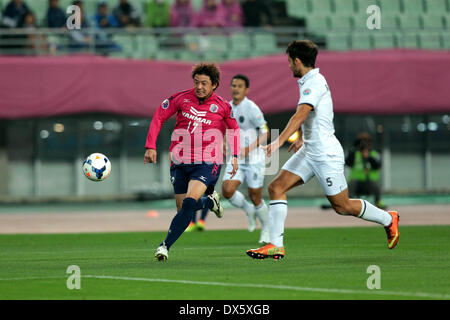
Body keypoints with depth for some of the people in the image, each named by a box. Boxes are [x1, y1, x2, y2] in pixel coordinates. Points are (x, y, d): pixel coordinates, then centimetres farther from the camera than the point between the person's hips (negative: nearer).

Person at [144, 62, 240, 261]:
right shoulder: (181, 98, -2)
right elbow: (159, 118, 6)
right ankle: (210, 201, 40)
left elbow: (233, 128, 14)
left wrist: (235, 156, 4)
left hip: (207, 164, -3)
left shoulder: (222, 106, -2)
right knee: (182, 207, 7)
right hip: (180, 163, 3)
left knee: (189, 203, -23)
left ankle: (165, 246, -21)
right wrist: (151, 147, -4)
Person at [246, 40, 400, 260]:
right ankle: (275, 245, -6)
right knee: (276, 187, -4)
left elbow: (300, 116, -31)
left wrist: (278, 142, -40)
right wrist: (303, 139, 36)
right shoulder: (310, 81, 13)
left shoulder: (314, 83, -18)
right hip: (309, 152, 10)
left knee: (342, 206, 1)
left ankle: (388, 219, 23)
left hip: (326, 154, -9)